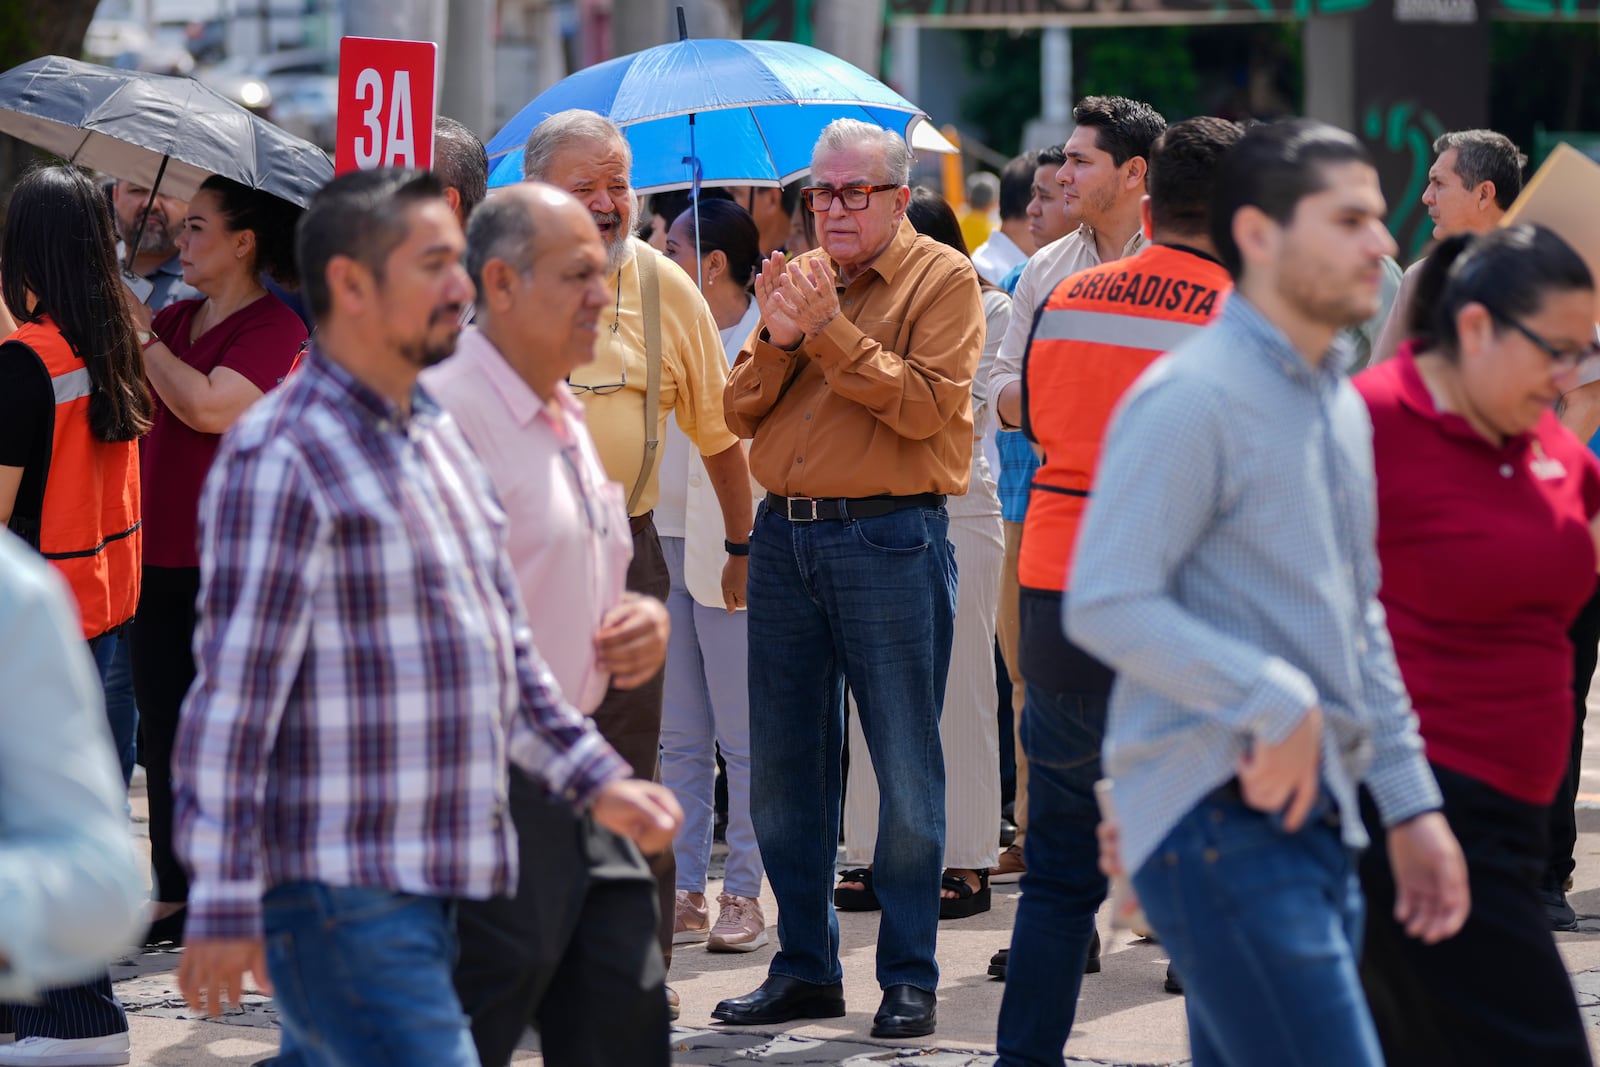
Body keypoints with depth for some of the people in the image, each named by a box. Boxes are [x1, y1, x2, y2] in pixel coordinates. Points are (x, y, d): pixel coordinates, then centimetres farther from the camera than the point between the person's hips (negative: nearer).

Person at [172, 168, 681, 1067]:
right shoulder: (283, 457, -13)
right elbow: (233, 692, -17)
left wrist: (597, 782, 14)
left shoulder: (441, 441, 16)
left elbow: (506, 652, 24)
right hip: (340, 893, -9)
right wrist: (224, 904, -19)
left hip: (429, 887, 9)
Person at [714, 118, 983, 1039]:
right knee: (785, 765, 9)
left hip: (889, 539, -6)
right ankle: (806, 968, 19)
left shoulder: (942, 279, -2)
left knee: (906, 767, -1)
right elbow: (742, 413, 9)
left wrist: (830, 330, -15)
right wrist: (779, 342, -9)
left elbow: (923, 405, -15)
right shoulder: (797, 277, 14)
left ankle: (909, 976, 6)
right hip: (786, 537, 6)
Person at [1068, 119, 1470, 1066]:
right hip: (1222, 823, -9)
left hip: (1318, 819, 10)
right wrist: (1275, 702, -23)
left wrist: (1411, 801, 21)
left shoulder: (1343, 408, 18)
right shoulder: (1193, 397, -12)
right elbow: (1105, 606, -19)